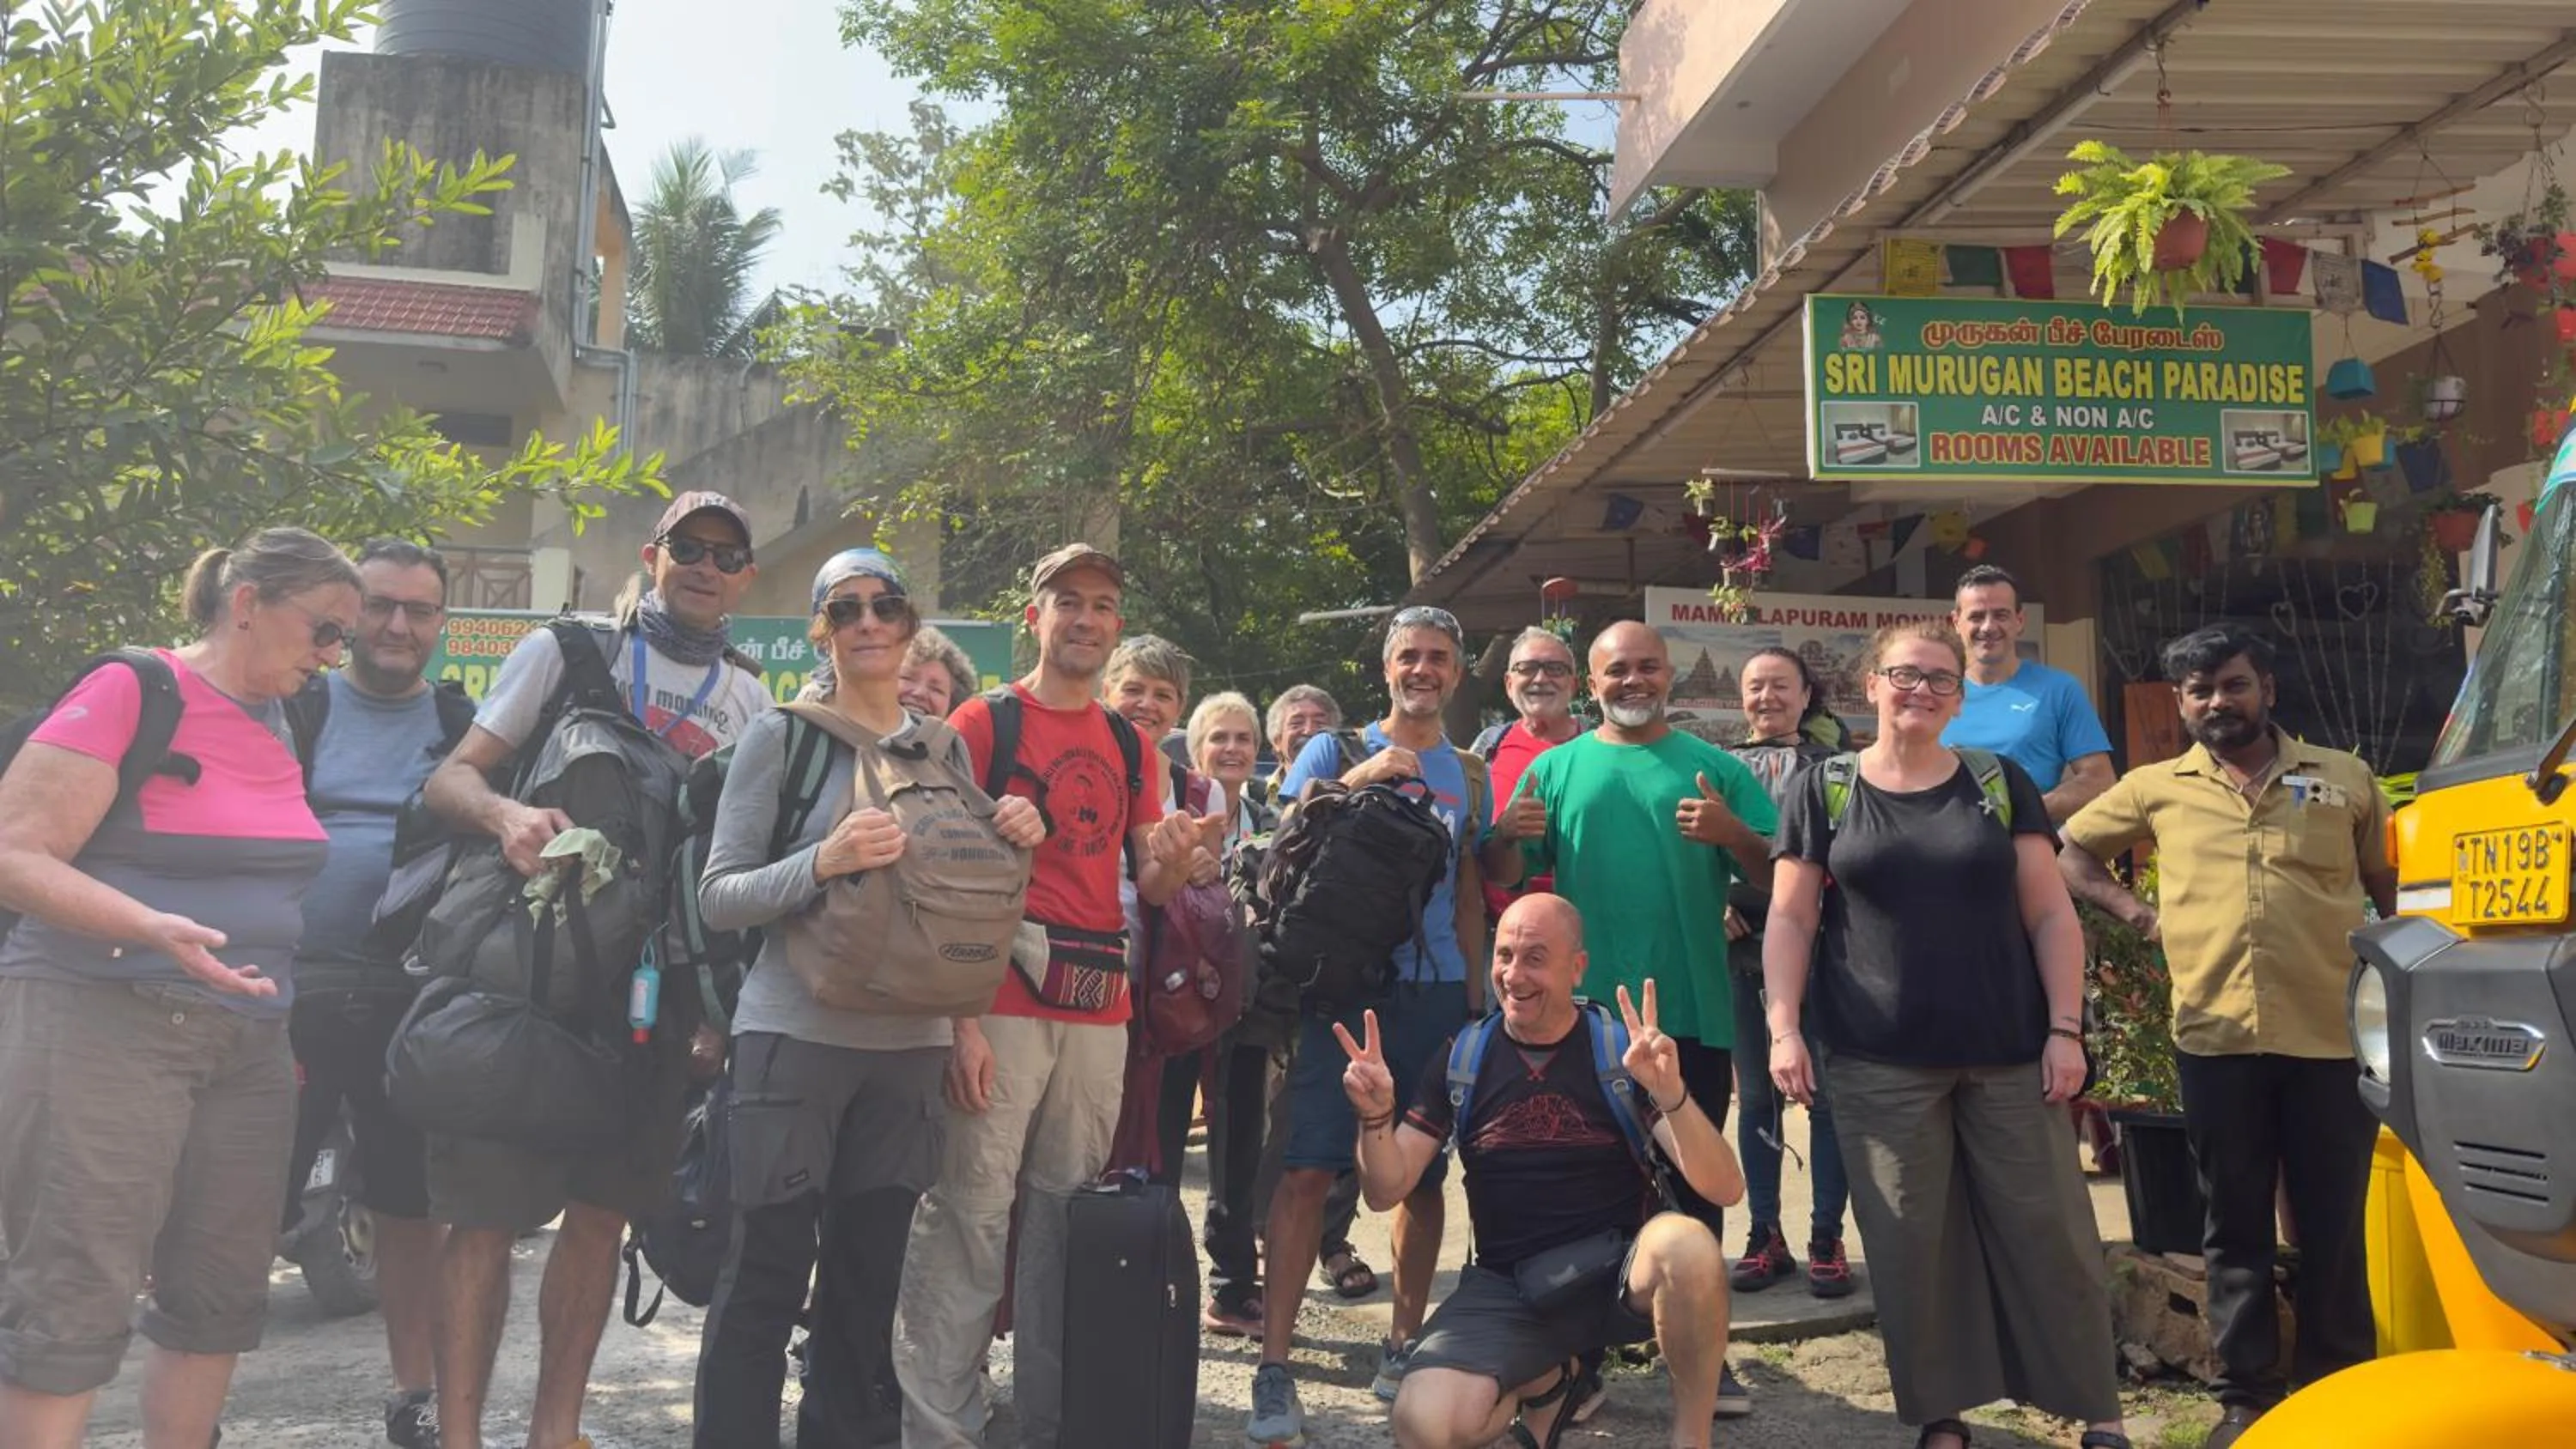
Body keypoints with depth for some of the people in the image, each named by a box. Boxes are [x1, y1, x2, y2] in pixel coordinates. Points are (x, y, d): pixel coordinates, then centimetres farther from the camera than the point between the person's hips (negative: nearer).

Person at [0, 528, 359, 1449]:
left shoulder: (279, 723, 13)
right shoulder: (131, 692, -9)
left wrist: (282, 1015, 21)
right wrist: (152, 931, -27)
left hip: (247, 1042, 7)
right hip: (104, 1025, -7)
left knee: (221, 1296, 10)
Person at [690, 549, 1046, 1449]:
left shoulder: (945, 747, 10)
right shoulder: (782, 734, -2)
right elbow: (718, 896, -6)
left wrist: (1011, 842, -2)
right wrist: (824, 861, -22)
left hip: (911, 1044, 4)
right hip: (795, 1034, -4)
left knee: (869, 1278, 13)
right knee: (766, 1274, 1)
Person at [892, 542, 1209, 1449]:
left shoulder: (1129, 745, 15)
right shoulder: (982, 722, -1)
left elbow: (1149, 887, 15)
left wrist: (1173, 858, -10)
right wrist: (958, 1019, -14)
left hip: (1099, 1014, 5)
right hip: (999, 1006, -5)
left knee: (1068, 1220, 10)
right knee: (968, 1216, -5)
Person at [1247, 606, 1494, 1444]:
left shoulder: (1470, 776, 15)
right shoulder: (1334, 752, 6)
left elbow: (1469, 894, 18)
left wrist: (1474, 990, 11)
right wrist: (1355, 781, -16)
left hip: (1435, 992, 3)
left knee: (1422, 1175, 8)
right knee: (1309, 1169, -10)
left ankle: (1405, 1345, 25)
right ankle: (1275, 1365, -4)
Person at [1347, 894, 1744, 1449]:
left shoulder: (1624, 1046, -6)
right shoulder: (1461, 1058, 1)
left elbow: (1725, 1189, -15)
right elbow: (1387, 1190, 2)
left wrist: (1670, 1093, -33)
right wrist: (1376, 1115, -19)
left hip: (1620, 1272, -2)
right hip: (1507, 1286, 2)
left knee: (1686, 1246, -35)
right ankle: (1546, 1380, 11)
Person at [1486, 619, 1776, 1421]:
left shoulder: (1717, 768, 6)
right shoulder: (1556, 768, 6)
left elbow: (1774, 875, 2)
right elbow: (1506, 876, 4)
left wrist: (1733, 834, -18)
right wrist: (1505, 835, -18)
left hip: (1693, 1010, 0)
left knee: (1696, 1181, 9)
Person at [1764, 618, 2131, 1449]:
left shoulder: (2001, 784, 8)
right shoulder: (1825, 790, 4)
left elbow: (2051, 915, 6)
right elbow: (1791, 920, 3)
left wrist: (2064, 1027, -2)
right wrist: (1784, 1027, -7)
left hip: (2009, 1054, 1)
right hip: (1881, 1062, -1)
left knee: (2049, 1229, 5)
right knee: (1911, 1240, 4)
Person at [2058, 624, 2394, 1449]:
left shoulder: (2345, 779, 9)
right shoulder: (2156, 789, 8)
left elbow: (2391, 889, 15)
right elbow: (2069, 849, 18)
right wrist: (2132, 912, 6)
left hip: (2333, 1035, 0)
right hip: (2215, 1038, 0)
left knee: (2334, 1223, 7)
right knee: (2236, 1224, 9)